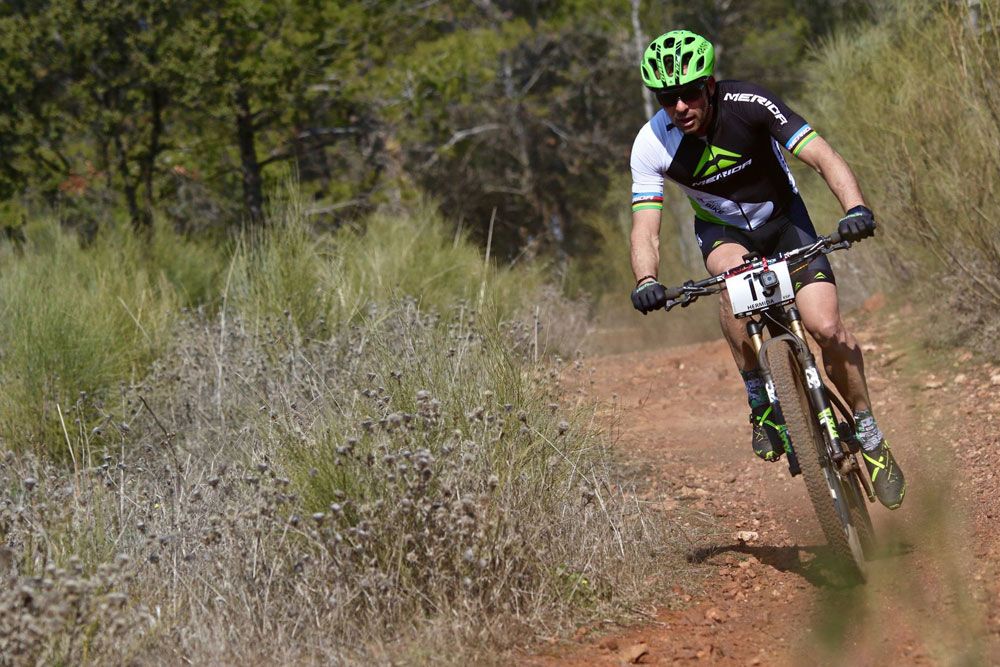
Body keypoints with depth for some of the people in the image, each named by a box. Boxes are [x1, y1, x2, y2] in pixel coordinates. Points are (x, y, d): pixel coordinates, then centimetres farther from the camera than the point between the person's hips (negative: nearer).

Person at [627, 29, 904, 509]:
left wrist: (856, 208, -50)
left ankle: (869, 435, 4)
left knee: (827, 329, -19)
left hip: (783, 218, -1)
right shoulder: (652, 146, -23)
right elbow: (645, 226, -26)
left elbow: (824, 158, -32)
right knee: (734, 271, -36)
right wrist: (646, 282, -47)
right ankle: (760, 403, -21)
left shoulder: (749, 105, -28)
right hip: (722, 230, 1)